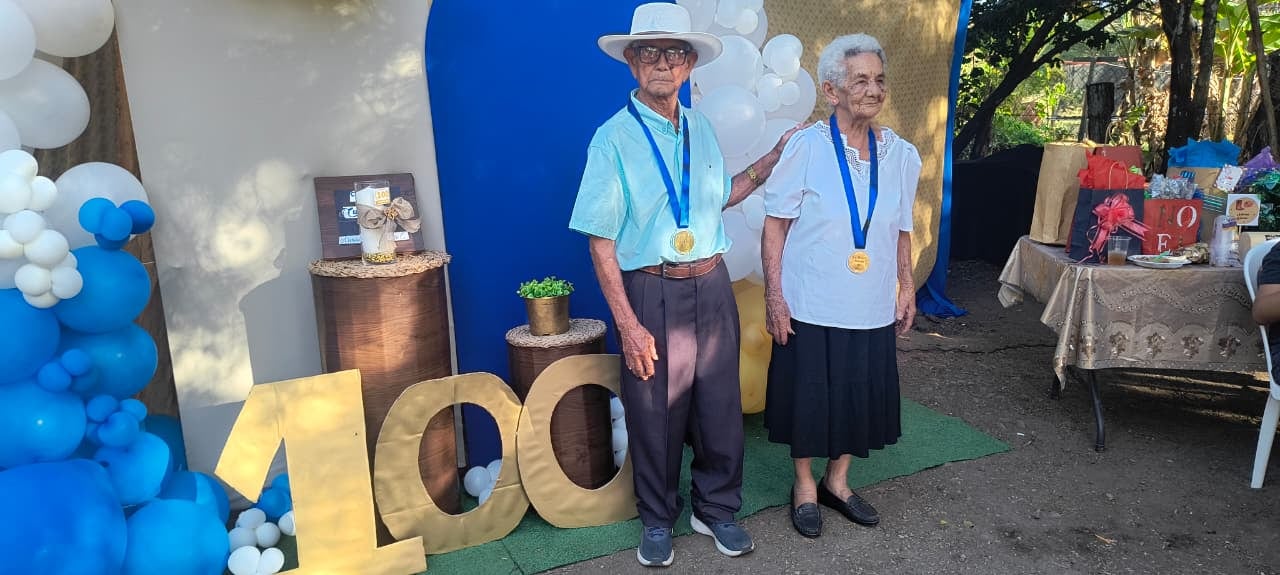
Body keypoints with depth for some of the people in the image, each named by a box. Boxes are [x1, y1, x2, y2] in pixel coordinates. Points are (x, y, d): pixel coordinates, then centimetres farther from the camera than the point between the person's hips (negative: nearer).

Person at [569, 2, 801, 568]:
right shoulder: (614, 138, -10)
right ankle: (657, 519, 31)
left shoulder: (701, 128, 7)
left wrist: (771, 161, 12)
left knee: (720, 408, 13)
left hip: (712, 288, 5)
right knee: (655, 415, 8)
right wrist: (628, 323, -16)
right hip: (652, 294, -5)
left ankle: (716, 509, 34)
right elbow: (601, 241, -12)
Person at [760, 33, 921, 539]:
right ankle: (804, 487, 31)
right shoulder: (806, 147, -11)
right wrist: (774, 294, -13)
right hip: (811, 305, -4)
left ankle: (837, 481, 37)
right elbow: (775, 223, -9)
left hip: (871, 306, 4)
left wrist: (907, 286, 10)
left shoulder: (901, 155, 2)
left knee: (861, 394, 15)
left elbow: (902, 229, 12)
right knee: (809, 395, 8)